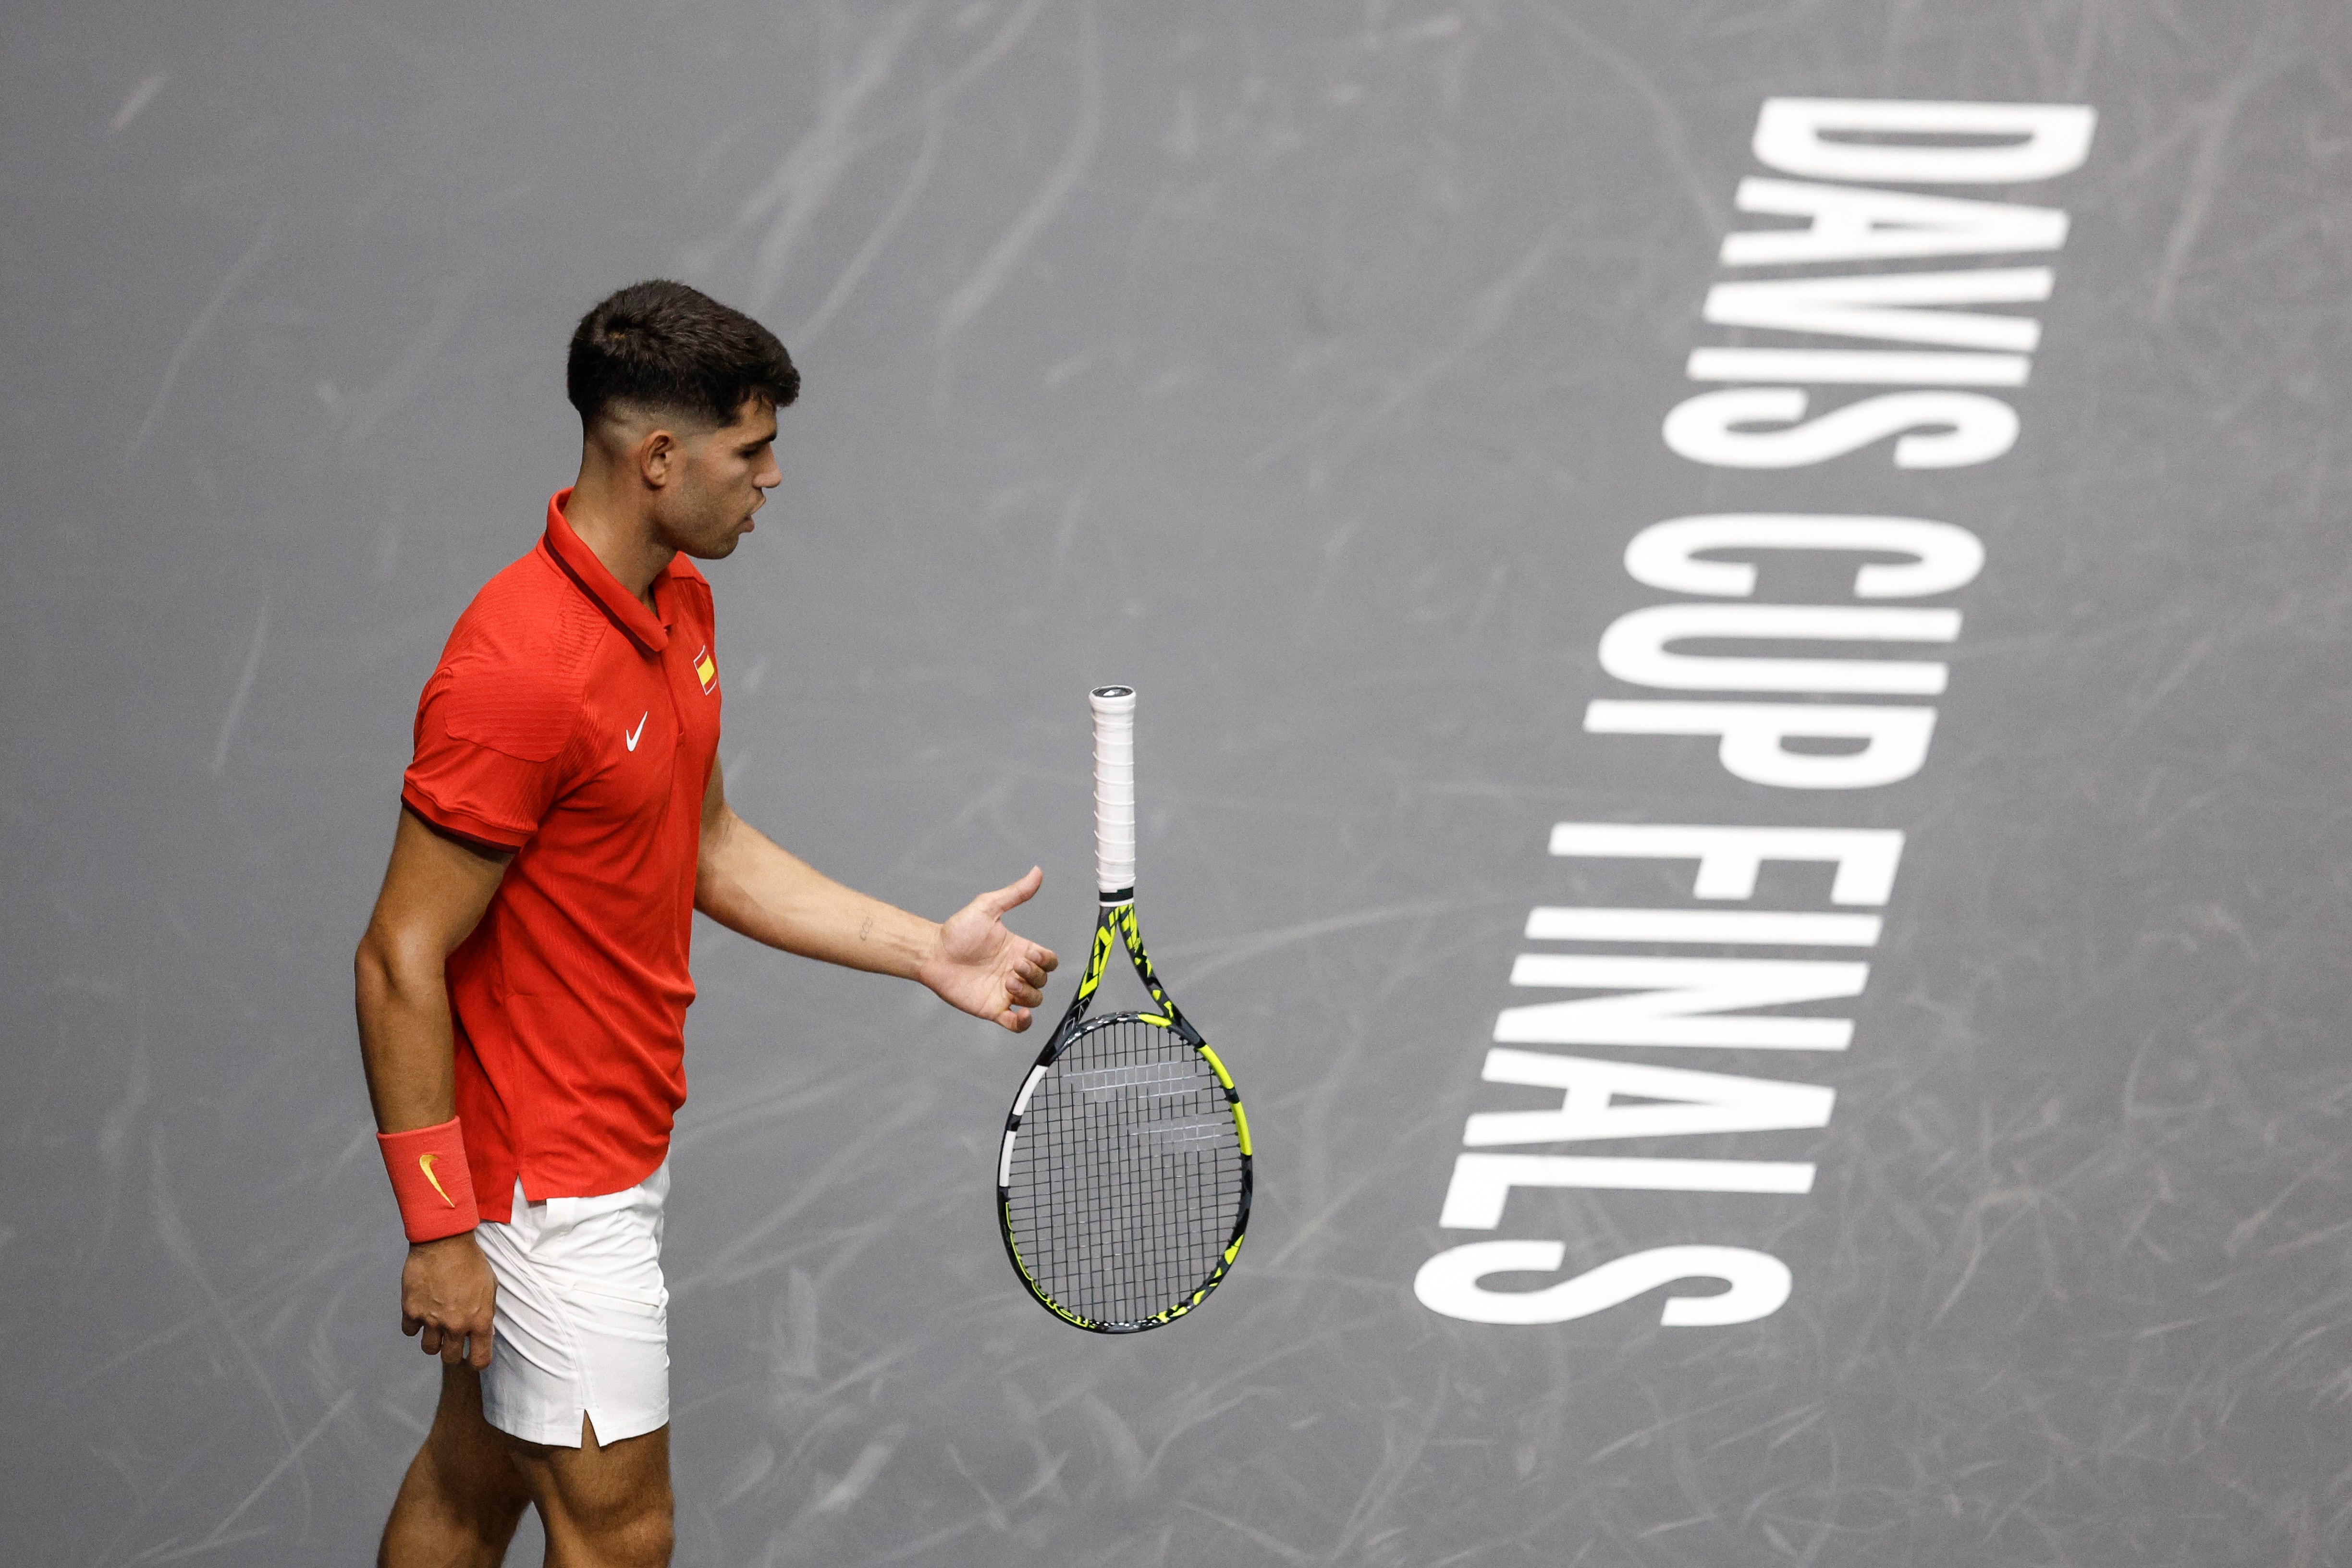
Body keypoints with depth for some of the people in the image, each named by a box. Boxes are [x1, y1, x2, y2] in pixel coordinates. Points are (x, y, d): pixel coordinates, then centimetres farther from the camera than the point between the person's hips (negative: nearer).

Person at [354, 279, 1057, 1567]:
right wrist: (438, 1227, -22)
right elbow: (402, 960, -23)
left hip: (624, 1151, 9)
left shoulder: (677, 603, 5)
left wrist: (929, 951, 10)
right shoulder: (521, 670, -26)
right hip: (550, 1191, -9)